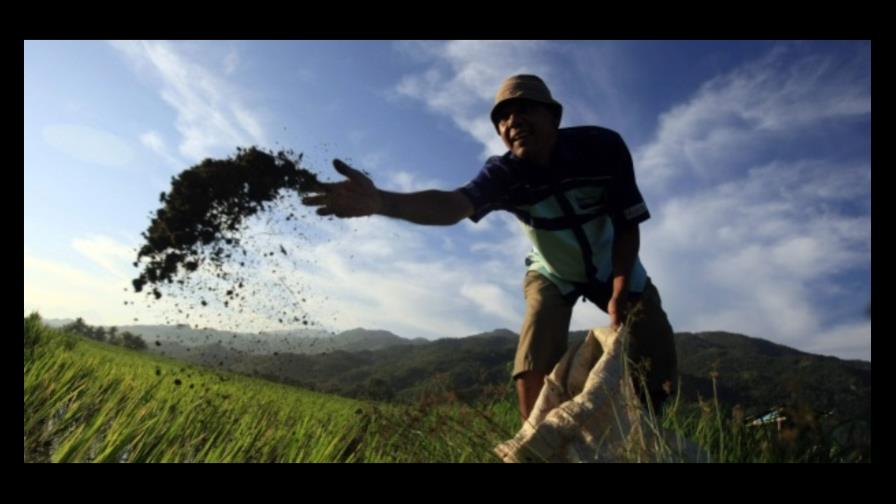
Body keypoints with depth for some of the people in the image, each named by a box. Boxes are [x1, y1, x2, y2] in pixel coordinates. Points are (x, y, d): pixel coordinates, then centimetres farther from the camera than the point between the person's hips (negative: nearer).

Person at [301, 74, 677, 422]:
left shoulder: (602, 146, -27)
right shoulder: (504, 173, -28)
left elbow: (627, 225, -18)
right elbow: (453, 204, -49)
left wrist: (620, 293, -26)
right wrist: (381, 202, -67)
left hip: (613, 266, 1)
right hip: (552, 275, -1)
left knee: (657, 362, -4)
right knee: (534, 364, -19)